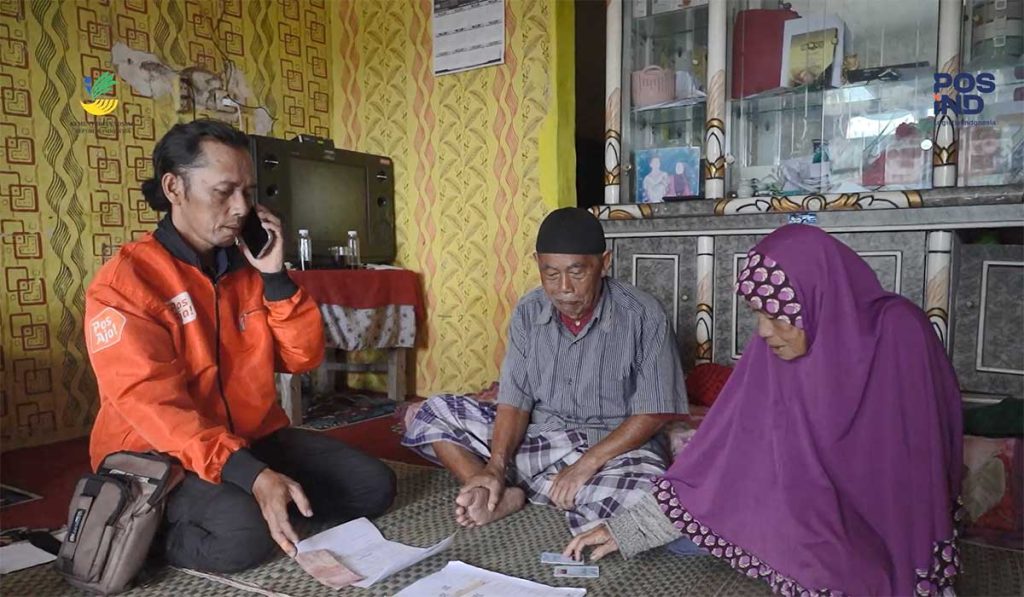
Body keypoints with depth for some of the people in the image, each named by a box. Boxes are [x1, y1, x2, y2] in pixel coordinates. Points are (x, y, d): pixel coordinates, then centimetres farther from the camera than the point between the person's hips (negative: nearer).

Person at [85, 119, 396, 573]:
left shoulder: (247, 266, 6)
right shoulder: (125, 281, -13)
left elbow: (303, 359, 2)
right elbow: (152, 404, -23)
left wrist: (275, 276, -11)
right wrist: (251, 474, -35)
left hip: (255, 437, 6)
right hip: (160, 455, -5)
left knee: (373, 486, -7)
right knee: (244, 535, -32)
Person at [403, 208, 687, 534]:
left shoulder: (643, 316, -12)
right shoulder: (529, 313, -1)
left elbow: (650, 415, -11)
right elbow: (515, 400, -3)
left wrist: (585, 465, -21)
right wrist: (496, 466, -20)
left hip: (613, 448, -3)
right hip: (535, 438, 3)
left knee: (649, 491, -37)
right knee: (434, 414, -6)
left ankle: (521, 486, -19)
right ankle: (504, 494, -23)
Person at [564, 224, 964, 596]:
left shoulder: (898, 335, -19)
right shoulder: (773, 348, -9)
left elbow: (917, 474, -14)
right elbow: (724, 449, -9)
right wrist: (629, 530, -11)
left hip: (896, 547, -2)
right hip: (817, 542, 3)